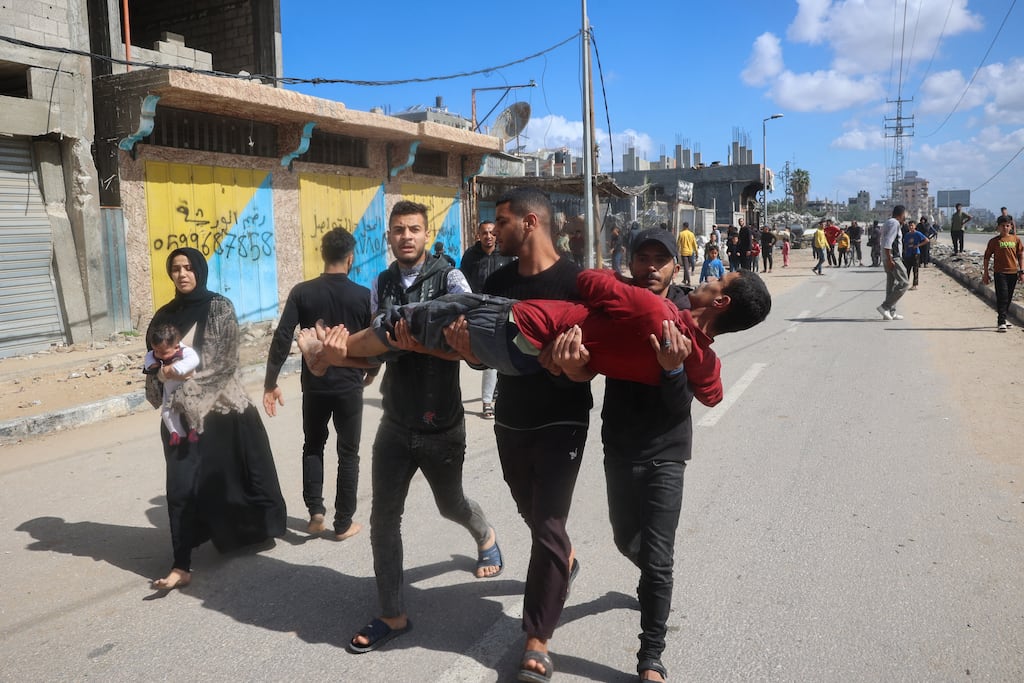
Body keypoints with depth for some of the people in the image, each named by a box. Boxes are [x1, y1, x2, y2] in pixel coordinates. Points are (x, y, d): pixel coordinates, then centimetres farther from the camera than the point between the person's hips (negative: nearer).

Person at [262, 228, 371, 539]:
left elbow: (282, 339, -10)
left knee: (313, 447, 21)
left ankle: (315, 512, 14)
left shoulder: (302, 292, -6)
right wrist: (371, 371, 18)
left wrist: (270, 383, -3)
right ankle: (344, 523, 14)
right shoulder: (363, 295, -8)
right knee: (348, 453, 10)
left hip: (314, 384, 1)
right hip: (349, 385, -1)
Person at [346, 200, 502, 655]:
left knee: (449, 504, 18)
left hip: (441, 423, -4)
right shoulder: (380, 285, 4)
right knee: (383, 517, 3)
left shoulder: (448, 278, -11)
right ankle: (393, 615, 19)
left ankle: (486, 536, 54)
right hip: (395, 422, 4)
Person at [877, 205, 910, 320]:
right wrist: (889, 259, -24)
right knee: (903, 284, -8)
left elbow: (881, 240, 28)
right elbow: (887, 243, -22)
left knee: (892, 285, 11)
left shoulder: (888, 223, 18)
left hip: (888, 259, 10)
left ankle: (891, 312, 12)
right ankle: (885, 307, -12)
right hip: (893, 259, -10)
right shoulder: (895, 223, -12)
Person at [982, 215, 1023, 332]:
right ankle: (1001, 322, -8)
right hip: (1000, 273, -3)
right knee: (1002, 297, -9)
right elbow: (987, 258, 2)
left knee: (1008, 298, 11)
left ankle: (1002, 318, 25)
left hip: (1013, 273, 4)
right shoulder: (994, 241, -2)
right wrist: (986, 274, 0)